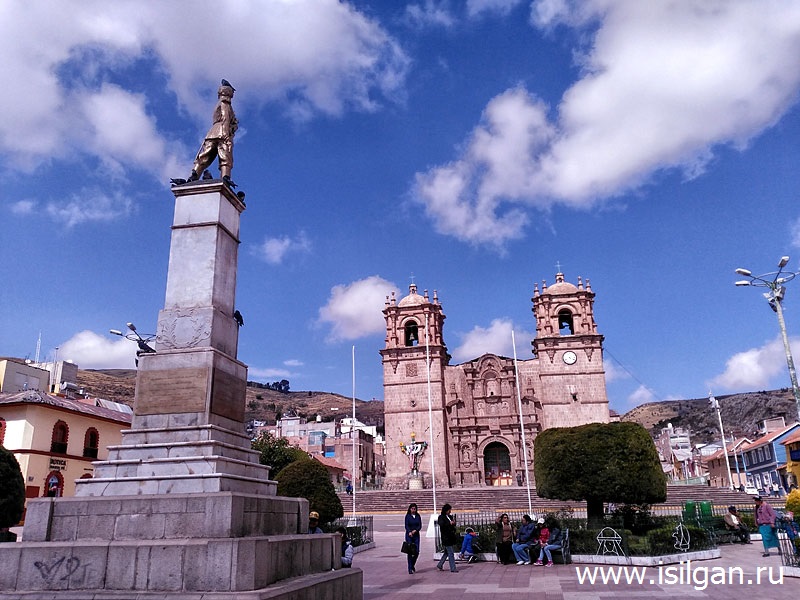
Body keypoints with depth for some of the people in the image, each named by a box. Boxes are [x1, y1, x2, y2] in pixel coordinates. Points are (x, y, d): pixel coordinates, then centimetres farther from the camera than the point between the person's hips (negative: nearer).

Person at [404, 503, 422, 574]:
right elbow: (406, 526, -8)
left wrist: (415, 530, -16)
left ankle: (412, 565, 24)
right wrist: (409, 532, -26)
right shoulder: (407, 516, 0)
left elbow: (420, 526, 2)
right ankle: (410, 569, 3)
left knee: (417, 552, -2)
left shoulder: (418, 516, 9)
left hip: (416, 535, 3)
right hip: (409, 536, -3)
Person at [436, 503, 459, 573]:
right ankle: (453, 568, -2)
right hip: (446, 537, -8)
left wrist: (454, 522, -6)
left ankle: (440, 565, 28)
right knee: (451, 553, -6)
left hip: (451, 537, 8)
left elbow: (453, 525, 16)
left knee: (447, 552, 16)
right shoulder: (441, 517, -8)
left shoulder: (450, 516, 13)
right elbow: (441, 524, -24)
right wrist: (449, 523, -30)